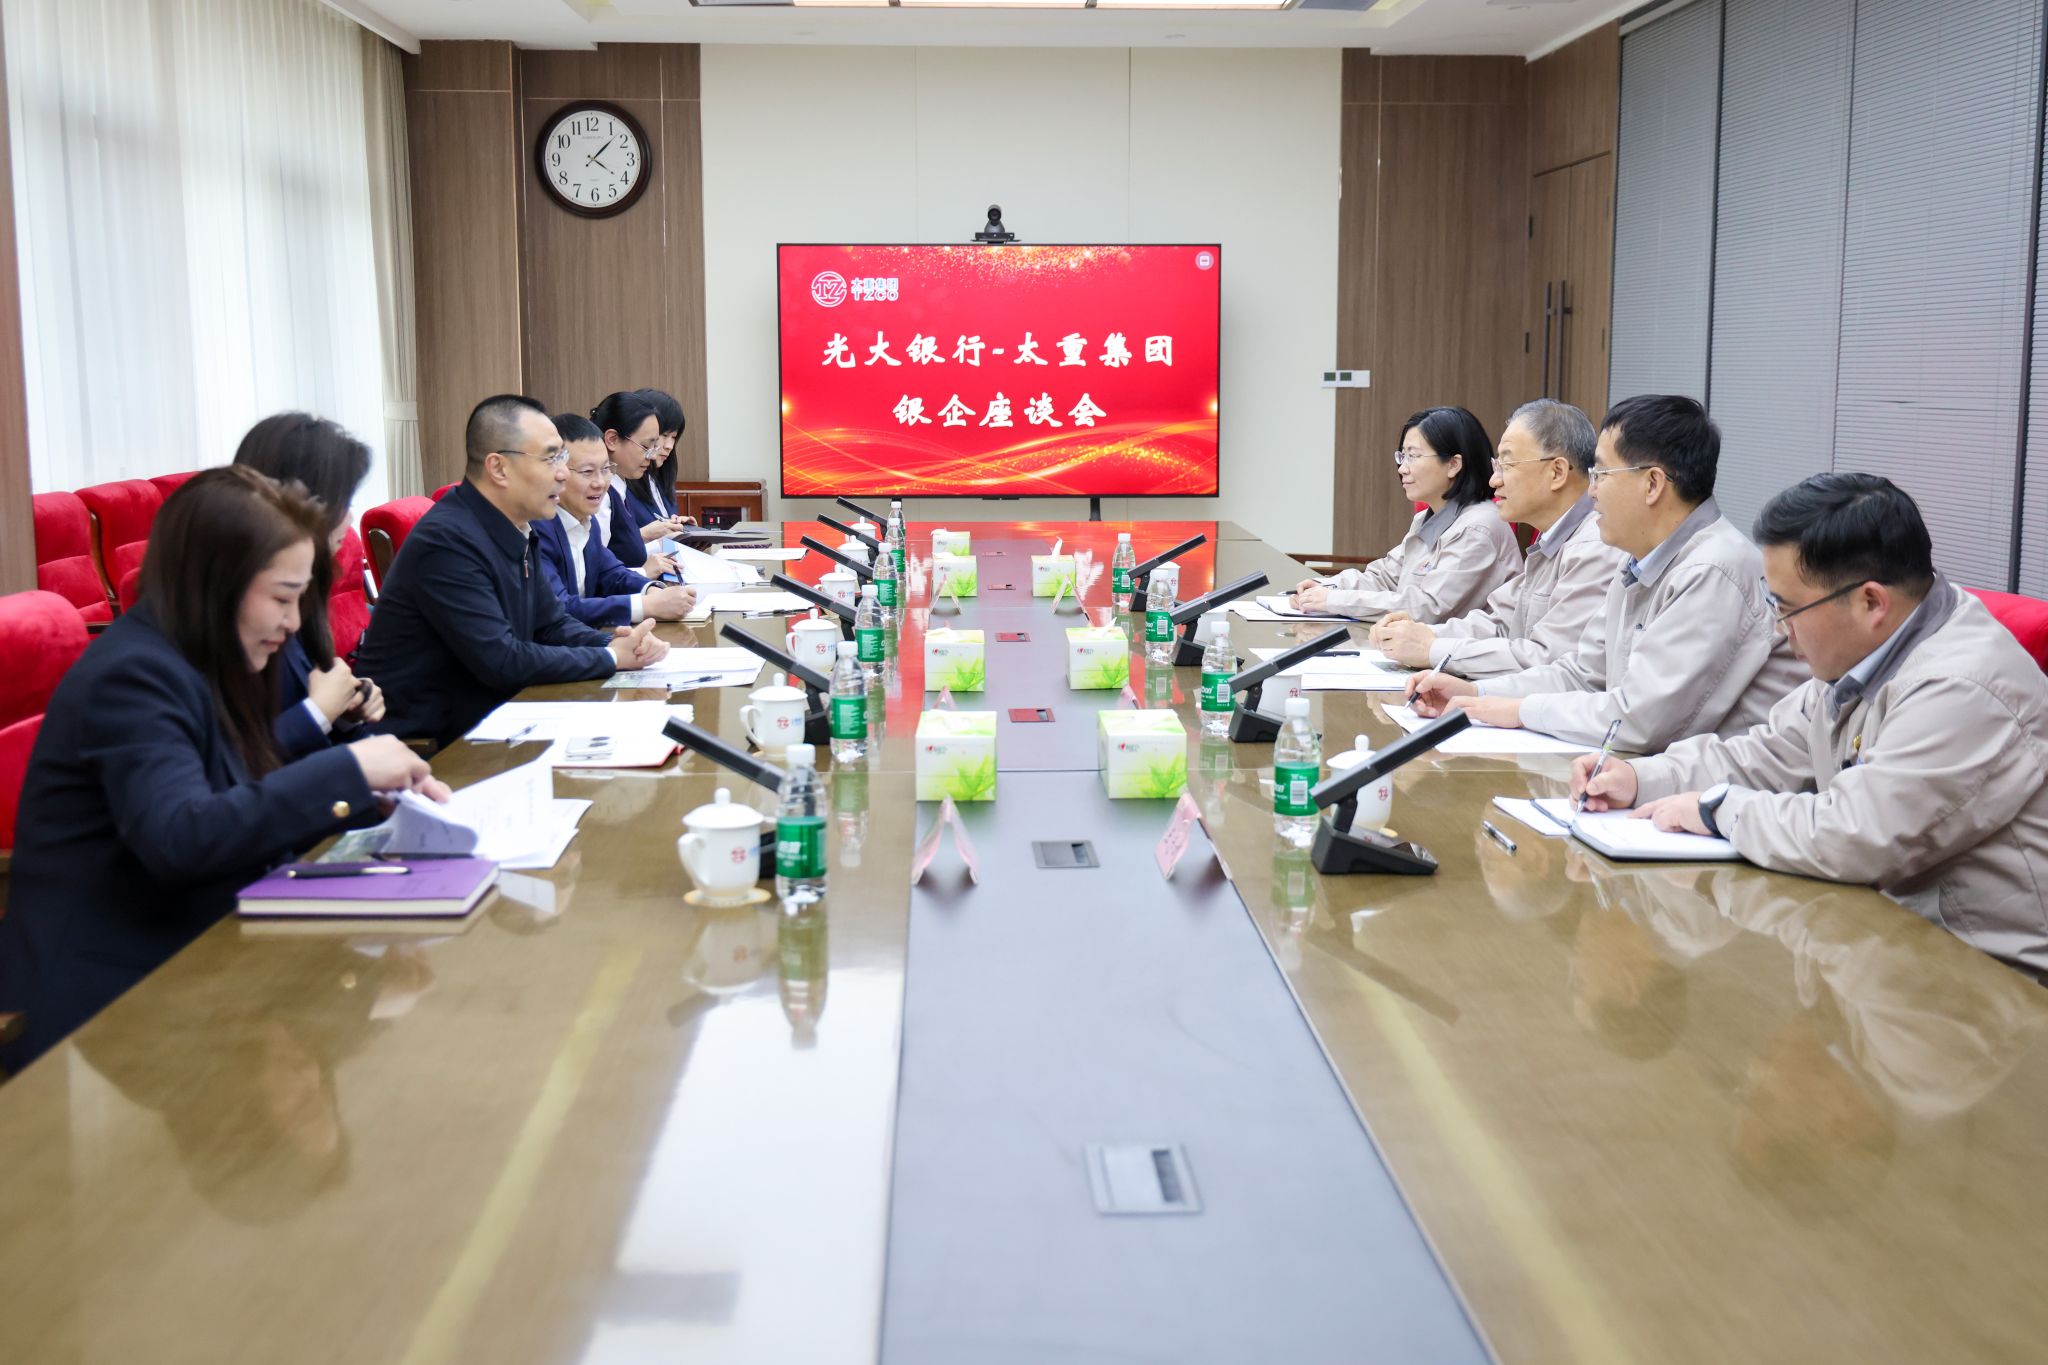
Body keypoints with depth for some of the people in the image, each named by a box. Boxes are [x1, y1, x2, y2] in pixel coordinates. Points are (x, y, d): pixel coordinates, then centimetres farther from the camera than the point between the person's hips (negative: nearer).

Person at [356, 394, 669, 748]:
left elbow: (551, 624, 13)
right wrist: (611, 658, -15)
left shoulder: (515, 529, 6)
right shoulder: (448, 541, -22)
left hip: (479, 717, 8)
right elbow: (501, 661, -23)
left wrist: (614, 642, -7)